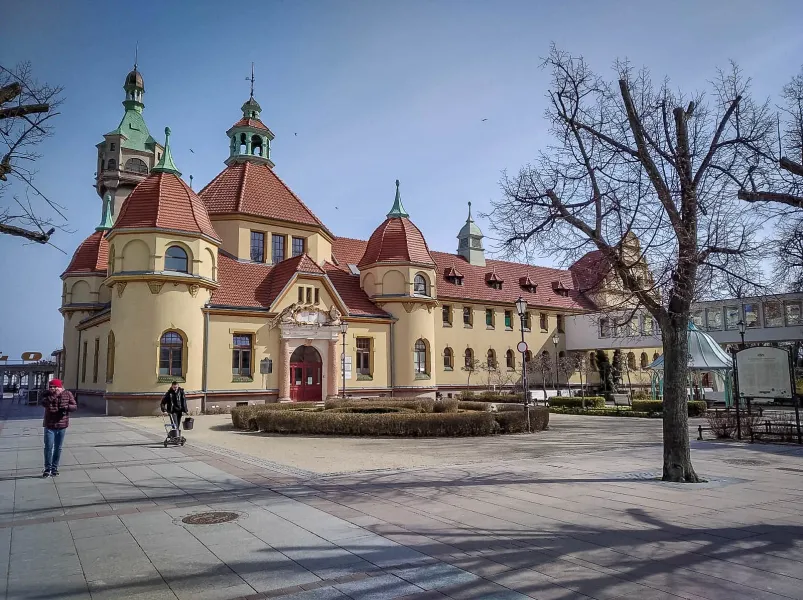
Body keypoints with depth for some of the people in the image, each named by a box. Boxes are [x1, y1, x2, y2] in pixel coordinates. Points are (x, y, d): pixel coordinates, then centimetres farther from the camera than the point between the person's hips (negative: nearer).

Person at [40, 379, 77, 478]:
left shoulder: (67, 394, -3)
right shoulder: (47, 394, -5)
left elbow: (75, 406, -1)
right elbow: (43, 403, -25)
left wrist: (66, 407, -21)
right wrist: (54, 395, -33)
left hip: (62, 426, 1)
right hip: (49, 426, -1)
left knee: (58, 448, 10)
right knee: (48, 447, -4)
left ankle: (55, 468, 22)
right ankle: (48, 468, 10)